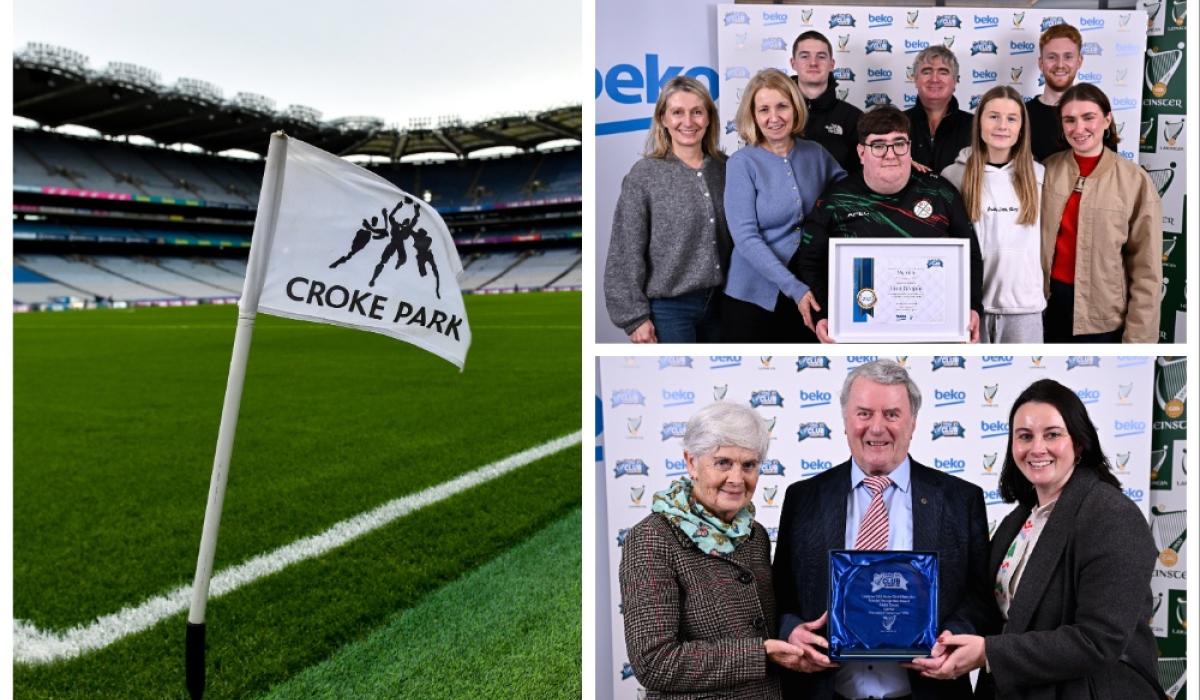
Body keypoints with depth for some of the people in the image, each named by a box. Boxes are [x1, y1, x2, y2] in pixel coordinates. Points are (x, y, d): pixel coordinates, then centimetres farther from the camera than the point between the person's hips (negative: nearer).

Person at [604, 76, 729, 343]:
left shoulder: (725, 168, 5)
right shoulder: (644, 175, -7)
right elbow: (626, 252, -8)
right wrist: (634, 315, -11)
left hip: (718, 302, 4)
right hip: (669, 308, -4)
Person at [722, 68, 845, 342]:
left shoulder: (816, 154, 3)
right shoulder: (743, 163, -9)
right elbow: (745, 237, -15)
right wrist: (793, 287, -21)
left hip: (808, 293, 4)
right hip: (754, 295, -3)